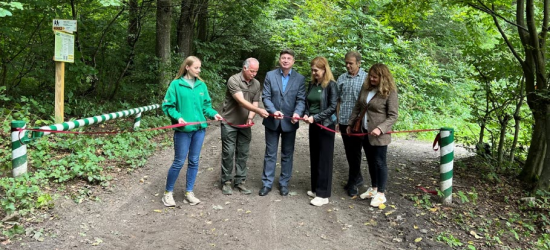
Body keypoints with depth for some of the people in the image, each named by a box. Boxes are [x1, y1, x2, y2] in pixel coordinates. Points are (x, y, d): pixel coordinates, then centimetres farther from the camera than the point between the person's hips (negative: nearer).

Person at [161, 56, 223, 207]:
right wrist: (177, 117, -20)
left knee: (194, 161, 11)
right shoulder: (176, 84, -7)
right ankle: (168, 193, 19)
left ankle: (189, 192, 25)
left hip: (199, 128, 5)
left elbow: (206, 105, 10)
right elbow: (167, 106, -6)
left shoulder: (201, 85, 6)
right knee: (179, 162, 1)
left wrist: (214, 114, -7)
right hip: (183, 130, -5)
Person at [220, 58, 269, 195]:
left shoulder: (256, 84, 2)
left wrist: (250, 117, -15)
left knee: (243, 154, 8)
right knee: (228, 153, 2)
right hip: (230, 123, -4)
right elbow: (241, 101, -26)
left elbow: (255, 103, 3)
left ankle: (240, 181, 19)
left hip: (245, 124, 5)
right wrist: (258, 111, -36)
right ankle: (226, 182, 15)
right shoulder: (233, 80, -15)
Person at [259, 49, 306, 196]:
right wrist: (273, 111, -22)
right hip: (272, 121, 0)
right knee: (270, 154, 9)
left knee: (287, 154, 11)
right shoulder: (270, 75, -1)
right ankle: (267, 183, 19)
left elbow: (301, 100, -5)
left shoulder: (300, 78, -1)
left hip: (289, 122, 0)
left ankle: (284, 183, 24)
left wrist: (297, 113, -25)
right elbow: (266, 97, -5)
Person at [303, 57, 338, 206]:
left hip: (326, 125, -6)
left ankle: (323, 195, 7)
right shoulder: (312, 84, 9)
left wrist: (315, 117, -19)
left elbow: (332, 107, -15)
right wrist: (306, 114, -7)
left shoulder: (331, 85, -10)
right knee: (314, 158, 12)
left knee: (324, 159, 0)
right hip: (313, 125, 6)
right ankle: (316, 189, 25)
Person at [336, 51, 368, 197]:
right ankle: (357, 177, 29)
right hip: (344, 122, 4)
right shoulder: (342, 79, 8)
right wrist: (337, 120, 10)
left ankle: (353, 182, 17)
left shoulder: (366, 78, -4)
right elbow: (338, 100, 11)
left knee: (355, 152, 2)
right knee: (349, 152, 12)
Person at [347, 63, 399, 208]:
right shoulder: (366, 88, 6)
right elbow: (357, 107, 14)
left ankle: (381, 194, 14)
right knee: (371, 162, 17)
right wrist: (351, 124, 14)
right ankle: (373, 188, 31)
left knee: (379, 162, 2)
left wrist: (380, 128, -26)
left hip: (378, 134, -6)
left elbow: (393, 116, -14)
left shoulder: (390, 92, -13)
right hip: (364, 131, 6)